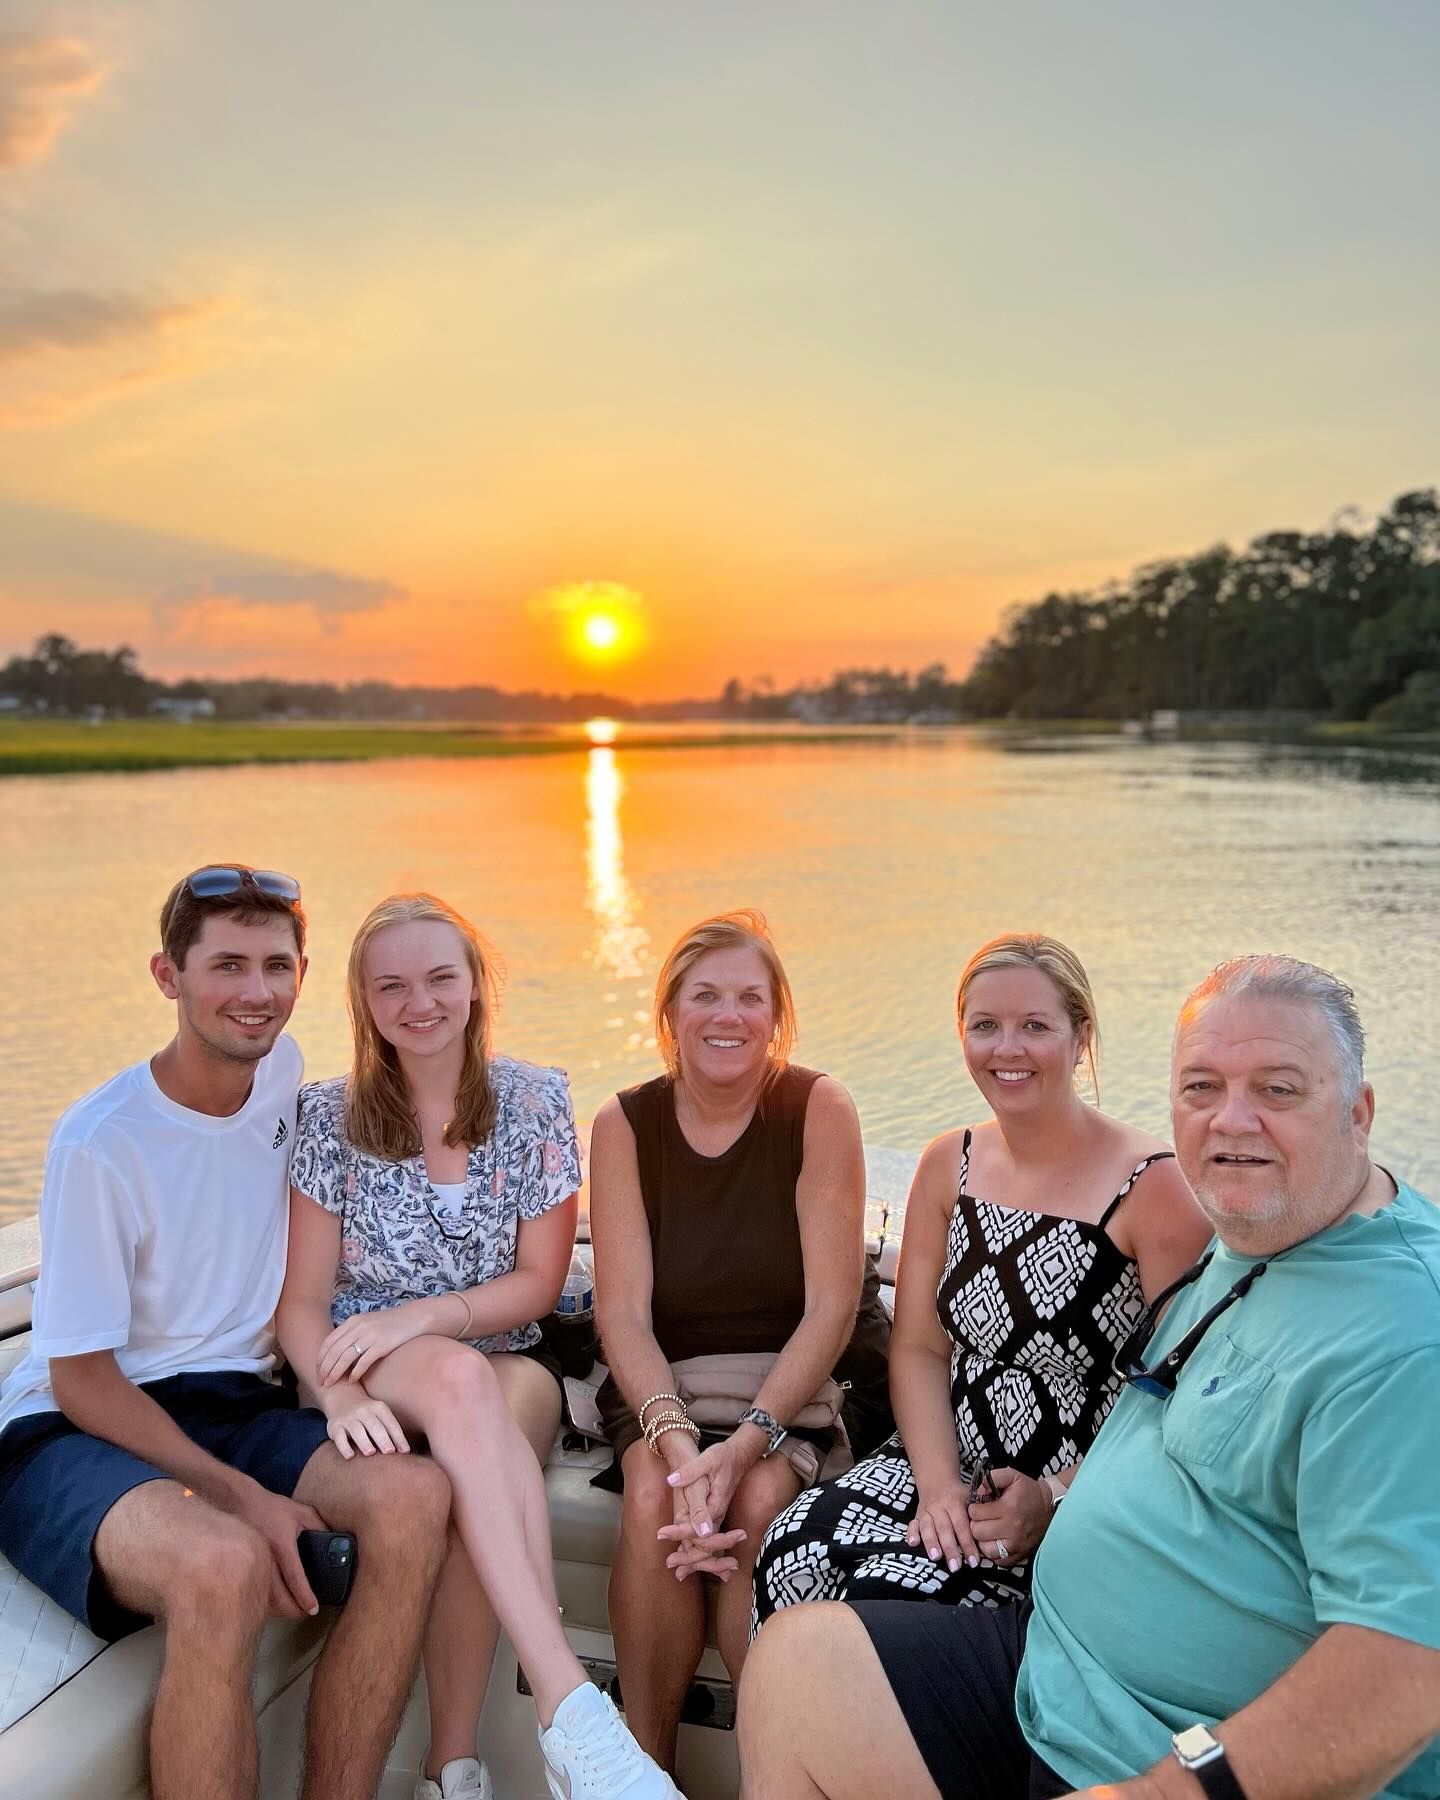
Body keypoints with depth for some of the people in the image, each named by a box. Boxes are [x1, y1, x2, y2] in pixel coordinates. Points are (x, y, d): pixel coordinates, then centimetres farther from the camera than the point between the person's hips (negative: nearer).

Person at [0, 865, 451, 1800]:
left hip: (233, 1406, 6)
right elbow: (81, 1381, -12)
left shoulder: (282, 1068, 3)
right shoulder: (102, 1143, -15)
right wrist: (244, 1496, -18)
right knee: (222, 1564, -37)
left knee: (415, 1497, -24)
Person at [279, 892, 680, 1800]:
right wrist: (341, 1392, -24)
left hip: (509, 1370, 1)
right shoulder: (330, 1116, 0)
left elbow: (539, 1282, -1)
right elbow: (303, 1301, -3)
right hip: (380, 1377, -1)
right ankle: (571, 1708, -40)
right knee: (459, 1378, -35)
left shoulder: (536, 1100, 0)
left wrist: (421, 1313, -17)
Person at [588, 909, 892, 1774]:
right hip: (671, 1383, 2)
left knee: (761, 1501, -29)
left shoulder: (819, 1109, -10)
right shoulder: (624, 1125, -4)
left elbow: (832, 1307, -14)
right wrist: (676, 1438, -27)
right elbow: (624, 1313, -9)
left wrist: (748, 1441, -26)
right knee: (651, 1497, -27)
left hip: (810, 1381, -1)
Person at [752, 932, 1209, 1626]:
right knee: (795, 1549, -21)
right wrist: (938, 1485, -9)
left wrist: (1057, 1499, -18)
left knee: (889, 1591, -25)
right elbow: (918, 1348, 6)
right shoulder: (948, 1165, 7)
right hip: (951, 1466, 5)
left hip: (1082, 1498, -4)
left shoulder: (1153, 1185, -11)